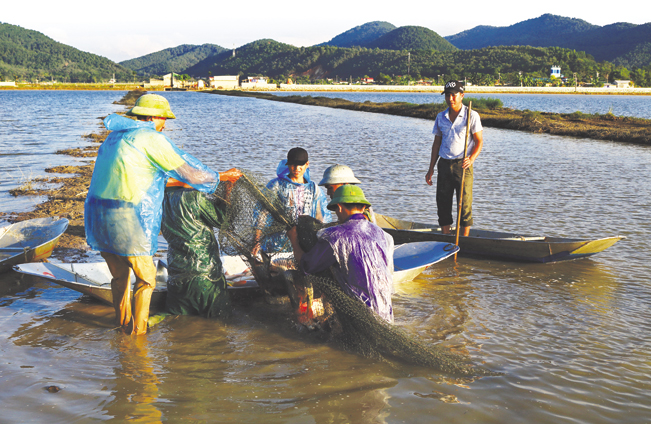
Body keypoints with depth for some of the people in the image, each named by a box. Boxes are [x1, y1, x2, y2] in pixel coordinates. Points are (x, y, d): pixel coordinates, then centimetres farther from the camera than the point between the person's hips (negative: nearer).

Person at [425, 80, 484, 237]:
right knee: (442, 203, 5)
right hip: (444, 164, 4)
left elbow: (479, 141, -3)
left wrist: (471, 158, -21)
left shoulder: (471, 116, -2)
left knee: (465, 205, -4)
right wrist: (431, 169, 12)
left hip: (463, 165, -4)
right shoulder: (441, 117, 10)